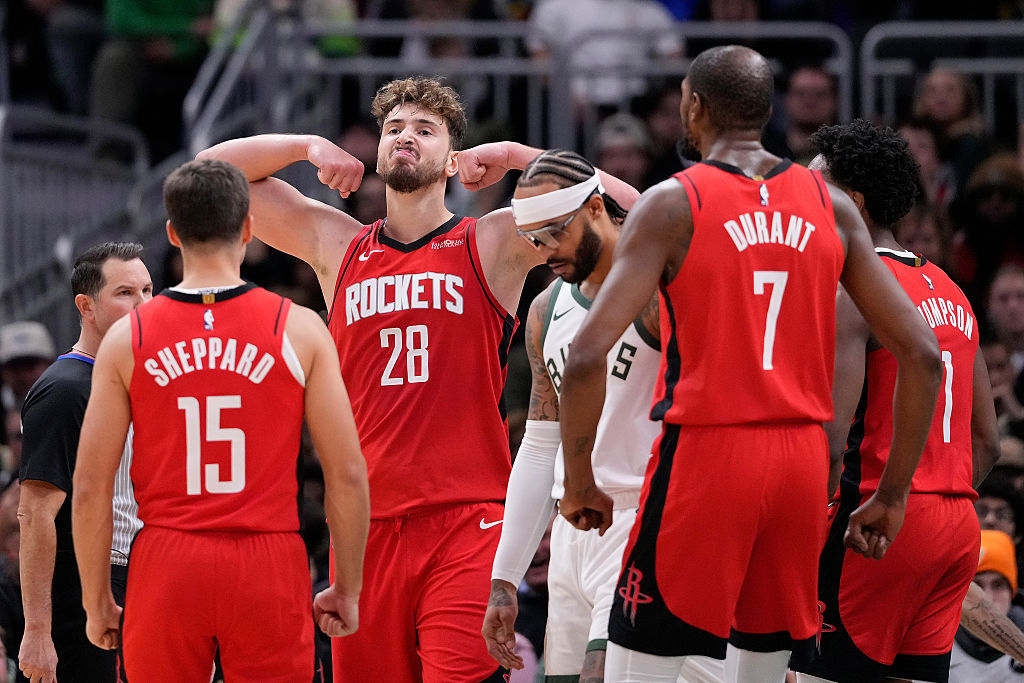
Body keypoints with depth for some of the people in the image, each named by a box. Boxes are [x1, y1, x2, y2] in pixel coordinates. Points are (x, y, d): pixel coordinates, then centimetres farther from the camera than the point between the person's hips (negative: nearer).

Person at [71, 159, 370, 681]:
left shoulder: (127, 338, 2)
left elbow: (90, 487, 1)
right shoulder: (300, 330, 0)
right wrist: (347, 591, 8)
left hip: (165, 566, 1)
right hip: (269, 564, -1)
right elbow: (347, 475, -1)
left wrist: (96, 601, 10)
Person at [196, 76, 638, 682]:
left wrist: (516, 154, 1)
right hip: (367, 526, 3)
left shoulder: (494, 243, 7)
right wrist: (309, 146, 9)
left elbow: (628, 210, -1)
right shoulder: (336, 245, 16)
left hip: (466, 520, -3)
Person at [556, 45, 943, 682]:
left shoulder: (672, 204, -6)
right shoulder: (831, 206, 6)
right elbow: (922, 355, 4)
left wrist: (579, 483, -3)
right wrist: (893, 495, 10)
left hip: (703, 460, -4)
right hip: (803, 462, 5)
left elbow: (587, 357, -15)